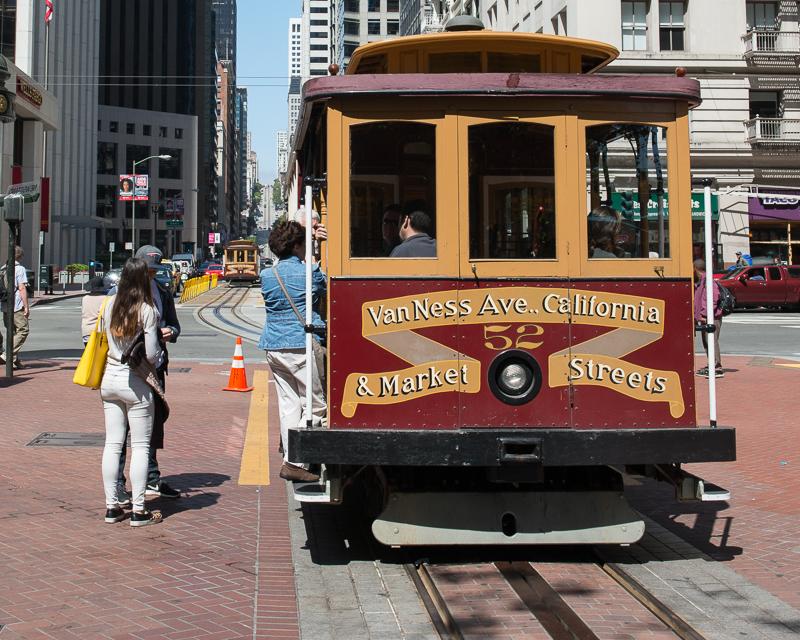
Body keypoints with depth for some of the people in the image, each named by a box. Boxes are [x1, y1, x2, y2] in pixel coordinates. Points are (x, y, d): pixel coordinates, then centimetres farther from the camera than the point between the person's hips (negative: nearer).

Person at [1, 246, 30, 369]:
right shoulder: (20, 269, -8)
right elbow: (22, 288, -13)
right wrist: (27, 307, -11)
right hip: (17, 307, -7)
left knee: (11, 332, 14)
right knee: (23, 330, -1)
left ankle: (14, 360, 15)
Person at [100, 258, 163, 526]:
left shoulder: (110, 306, 1)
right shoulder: (147, 311, -13)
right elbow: (151, 354, -13)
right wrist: (159, 353, 7)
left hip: (110, 379, 5)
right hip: (135, 383, -5)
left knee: (112, 444, 9)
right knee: (140, 446, 2)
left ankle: (111, 507, 13)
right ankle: (138, 511, 3)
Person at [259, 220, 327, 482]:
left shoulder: (267, 275, 7)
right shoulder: (309, 273, -7)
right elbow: (326, 290, 9)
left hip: (273, 347, 6)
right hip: (301, 346, -6)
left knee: (288, 405, 11)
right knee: (315, 406, 1)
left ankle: (292, 460, 13)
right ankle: (293, 462, -7)